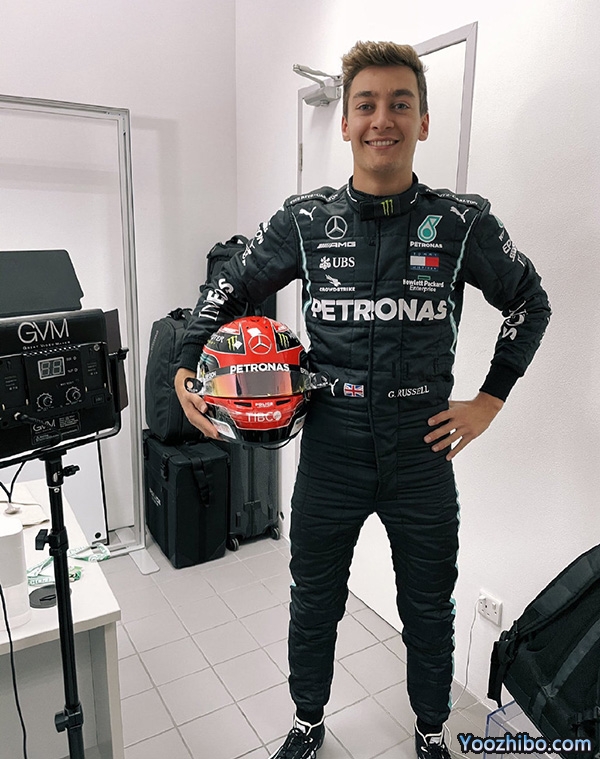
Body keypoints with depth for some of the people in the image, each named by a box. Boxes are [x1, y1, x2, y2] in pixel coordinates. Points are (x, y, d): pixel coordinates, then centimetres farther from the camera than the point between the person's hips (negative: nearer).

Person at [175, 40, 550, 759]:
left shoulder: (463, 222, -4)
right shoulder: (305, 220, -2)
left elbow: (529, 302, 9)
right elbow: (228, 289, 9)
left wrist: (489, 400, 3)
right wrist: (187, 370, -3)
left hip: (422, 455, 0)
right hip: (331, 455, 1)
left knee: (429, 611, 19)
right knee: (313, 605, 18)